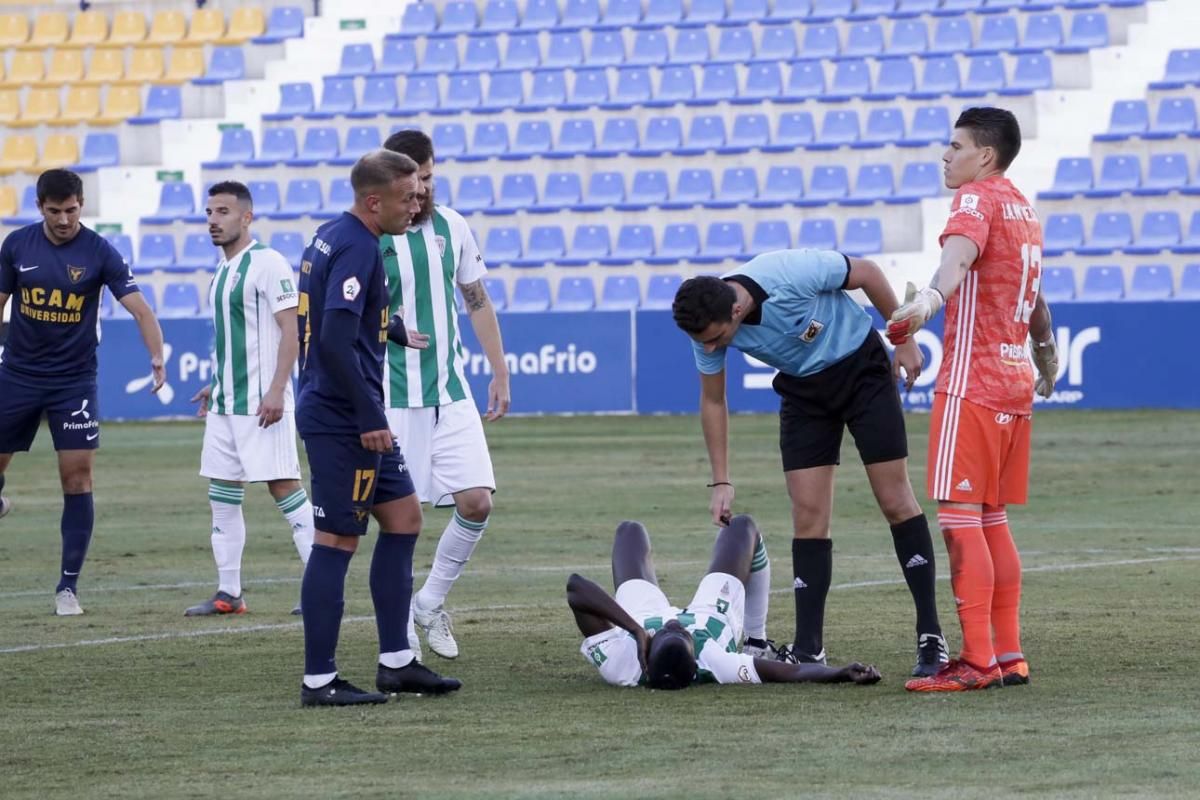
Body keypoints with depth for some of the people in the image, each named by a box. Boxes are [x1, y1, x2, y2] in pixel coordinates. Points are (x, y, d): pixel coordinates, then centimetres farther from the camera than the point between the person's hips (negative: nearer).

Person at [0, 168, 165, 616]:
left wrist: (157, 356, -33)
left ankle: (68, 587, -1)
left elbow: (139, 308, -16)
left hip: (73, 381, -2)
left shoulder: (99, 253, -10)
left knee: (78, 478, -7)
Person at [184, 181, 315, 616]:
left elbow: (291, 331, -16)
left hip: (261, 401, -9)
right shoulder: (224, 270, 16)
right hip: (225, 402, 9)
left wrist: (276, 389, -22)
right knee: (222, 493, 8)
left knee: (283, 486, -10)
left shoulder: (267, 263, -11)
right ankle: (228, 593, 12)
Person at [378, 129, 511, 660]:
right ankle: (402, 640, 9)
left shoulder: (452, 227, 6)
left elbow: (477, 300, 18)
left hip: (452, 395, 5)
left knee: (477, 503, -4)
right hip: (394, 400, -5)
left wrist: (500, 373, 17)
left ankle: (430, 602, 17)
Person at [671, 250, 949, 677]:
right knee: (808, 516, -5)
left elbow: (867, 273, -17)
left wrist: (904, 341, -9)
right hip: (802, 388, 4)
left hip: (862, 368, -4)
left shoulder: (792, 273, -34)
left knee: (896, 502, -5)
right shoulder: (707, 324, -18)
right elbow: (712, 401, -2)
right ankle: (808, 648, 0)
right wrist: (721, 481, -4)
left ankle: (931, 638, 0)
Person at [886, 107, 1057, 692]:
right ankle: (1009, 655, 14)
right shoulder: (1023, 210, 18)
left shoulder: (977, 199, -8)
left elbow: (960, 253, -31)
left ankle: (977, 661, -14)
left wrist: (931, 297, -50)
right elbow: (1035, 298, 32)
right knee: (991, 520, 14)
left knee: (959, 515, -10)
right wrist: (1047, 354, 47)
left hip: (971, 382, -9)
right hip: (1015, 382, 9)